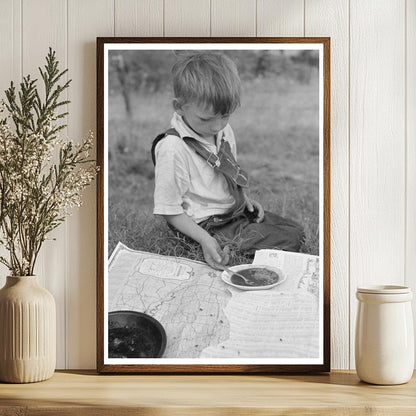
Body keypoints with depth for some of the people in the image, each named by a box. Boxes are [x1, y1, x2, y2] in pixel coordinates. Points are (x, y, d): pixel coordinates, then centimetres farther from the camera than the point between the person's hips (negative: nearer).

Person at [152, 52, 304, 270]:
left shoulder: (224, 131, 2)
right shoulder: (173, 150, -25)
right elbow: (170, 211, -20)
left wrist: (244, 197, 4)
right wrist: (205, 240, -28)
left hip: (236, 211, 8)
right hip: (210, 226, -8)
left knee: (295, 232, 7)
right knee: (289, 243, -16)